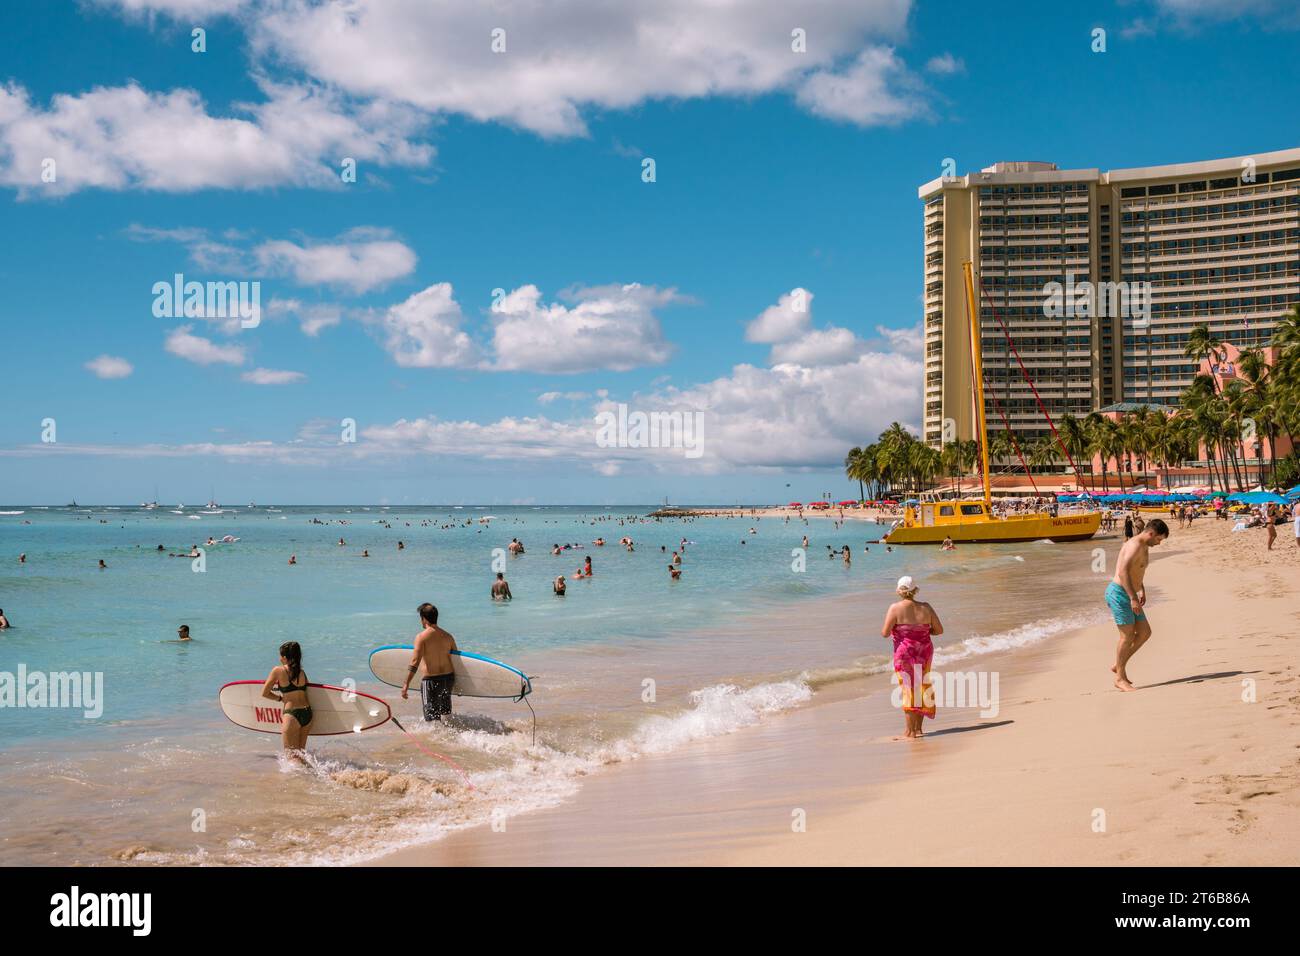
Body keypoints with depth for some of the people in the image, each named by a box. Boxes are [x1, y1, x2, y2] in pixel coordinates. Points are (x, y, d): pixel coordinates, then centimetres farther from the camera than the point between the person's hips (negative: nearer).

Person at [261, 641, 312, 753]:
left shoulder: (278, 670, -3)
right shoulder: (301, 672, 10)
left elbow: (264, 693, 1)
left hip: (292, 714, -5)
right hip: (307, 713, 5)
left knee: (292, 754, 2)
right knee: (301, 752, 21)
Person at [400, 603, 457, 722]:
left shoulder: (421, 636, -12)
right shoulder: (448, 636, 5)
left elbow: (415, 662, -18)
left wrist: (406, 684, -16)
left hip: (431, 680, -5)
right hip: (448, 677, 6)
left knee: (432, 716, 1)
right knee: (446, 712, 24)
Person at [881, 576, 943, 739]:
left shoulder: (895, 608, -11)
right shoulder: (925, 607, 1)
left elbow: (885, 633, -13)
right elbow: (939, 630, 6)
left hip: (905, 653, -4)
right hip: (925, 651, 4)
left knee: (908, 689, 3)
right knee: (921, 688, 15)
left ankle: (910, 730, 4)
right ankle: (918, 727, 23)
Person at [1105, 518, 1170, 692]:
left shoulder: (1144, 546, 15)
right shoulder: (1135, 545, -18)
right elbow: (1123, 572, -29)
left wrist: (1142, 590, 28)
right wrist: (1133, 598, -30)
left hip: (1128, 596, 10)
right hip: (1119, 594, -10)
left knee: (1145, 632, 8)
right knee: (1128, 635, -8)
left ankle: (1119, 666, 17)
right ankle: (1120, 678, 2)